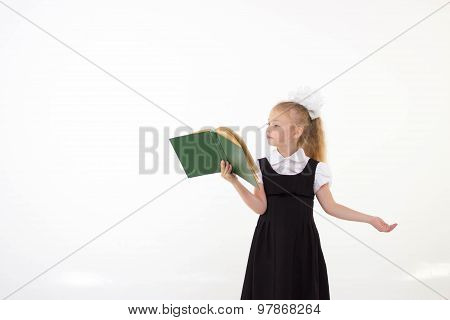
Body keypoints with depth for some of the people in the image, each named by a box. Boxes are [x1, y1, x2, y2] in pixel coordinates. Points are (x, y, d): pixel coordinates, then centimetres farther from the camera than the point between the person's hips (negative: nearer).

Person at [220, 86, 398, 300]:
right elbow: (261, 207, -9)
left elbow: (330, 207, 1)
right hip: (270, 243, 0)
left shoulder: (314, 169, -2)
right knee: (269, 292, 4)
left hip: (301, 244, 0)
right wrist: (235, 182, -20)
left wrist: (370, 219, -2)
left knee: (301, 292, 7)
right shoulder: (260, 166, -2)